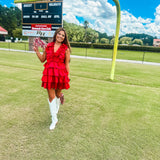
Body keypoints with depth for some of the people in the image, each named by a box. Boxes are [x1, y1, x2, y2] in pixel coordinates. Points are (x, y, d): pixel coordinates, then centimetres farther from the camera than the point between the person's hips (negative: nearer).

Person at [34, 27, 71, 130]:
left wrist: (68, 75, -3)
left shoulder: (65, 49, 1)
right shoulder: (48, 46, 7)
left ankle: (56, 109, 48)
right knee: (51, 96, 2)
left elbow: (67, 64, 1)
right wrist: (37, 51, 2)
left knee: (57, 94, 15)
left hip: (60, 73, -1)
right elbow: (42, 59, 13)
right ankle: (54, 119, 14)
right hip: (49, 73, 2)